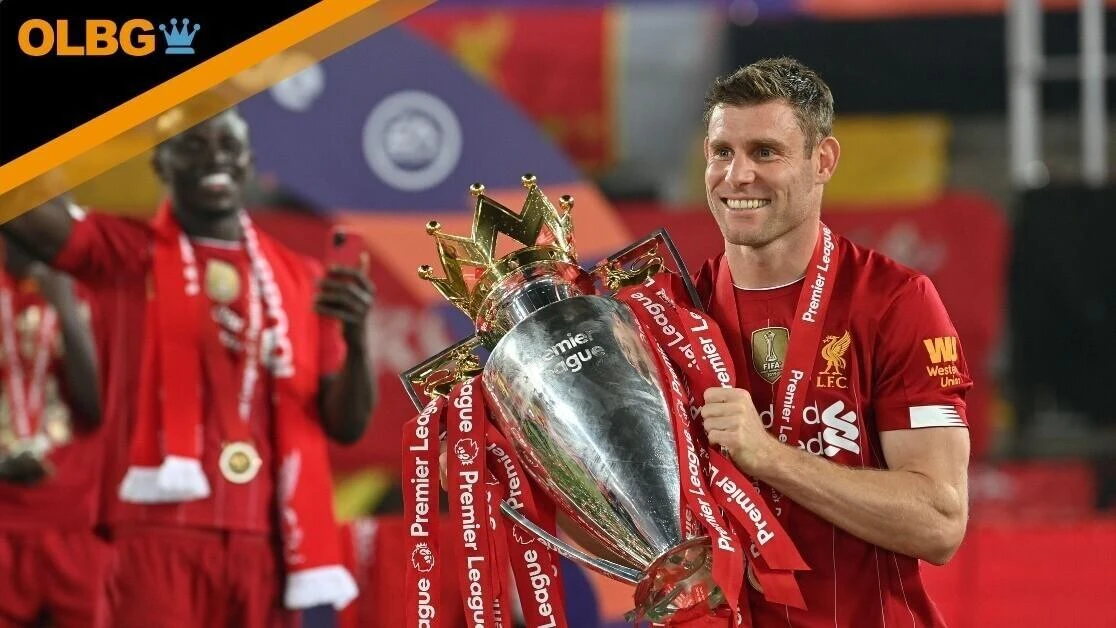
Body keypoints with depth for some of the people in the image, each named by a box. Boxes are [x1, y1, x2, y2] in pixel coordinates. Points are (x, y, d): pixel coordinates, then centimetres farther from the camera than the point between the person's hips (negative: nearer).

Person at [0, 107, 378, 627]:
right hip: (162, 528, -4)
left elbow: (346, 425, 14)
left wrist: (355, 337, -5)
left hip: (264, 537, 4)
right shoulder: (129, 253, 5)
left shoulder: (299, 278, 16)